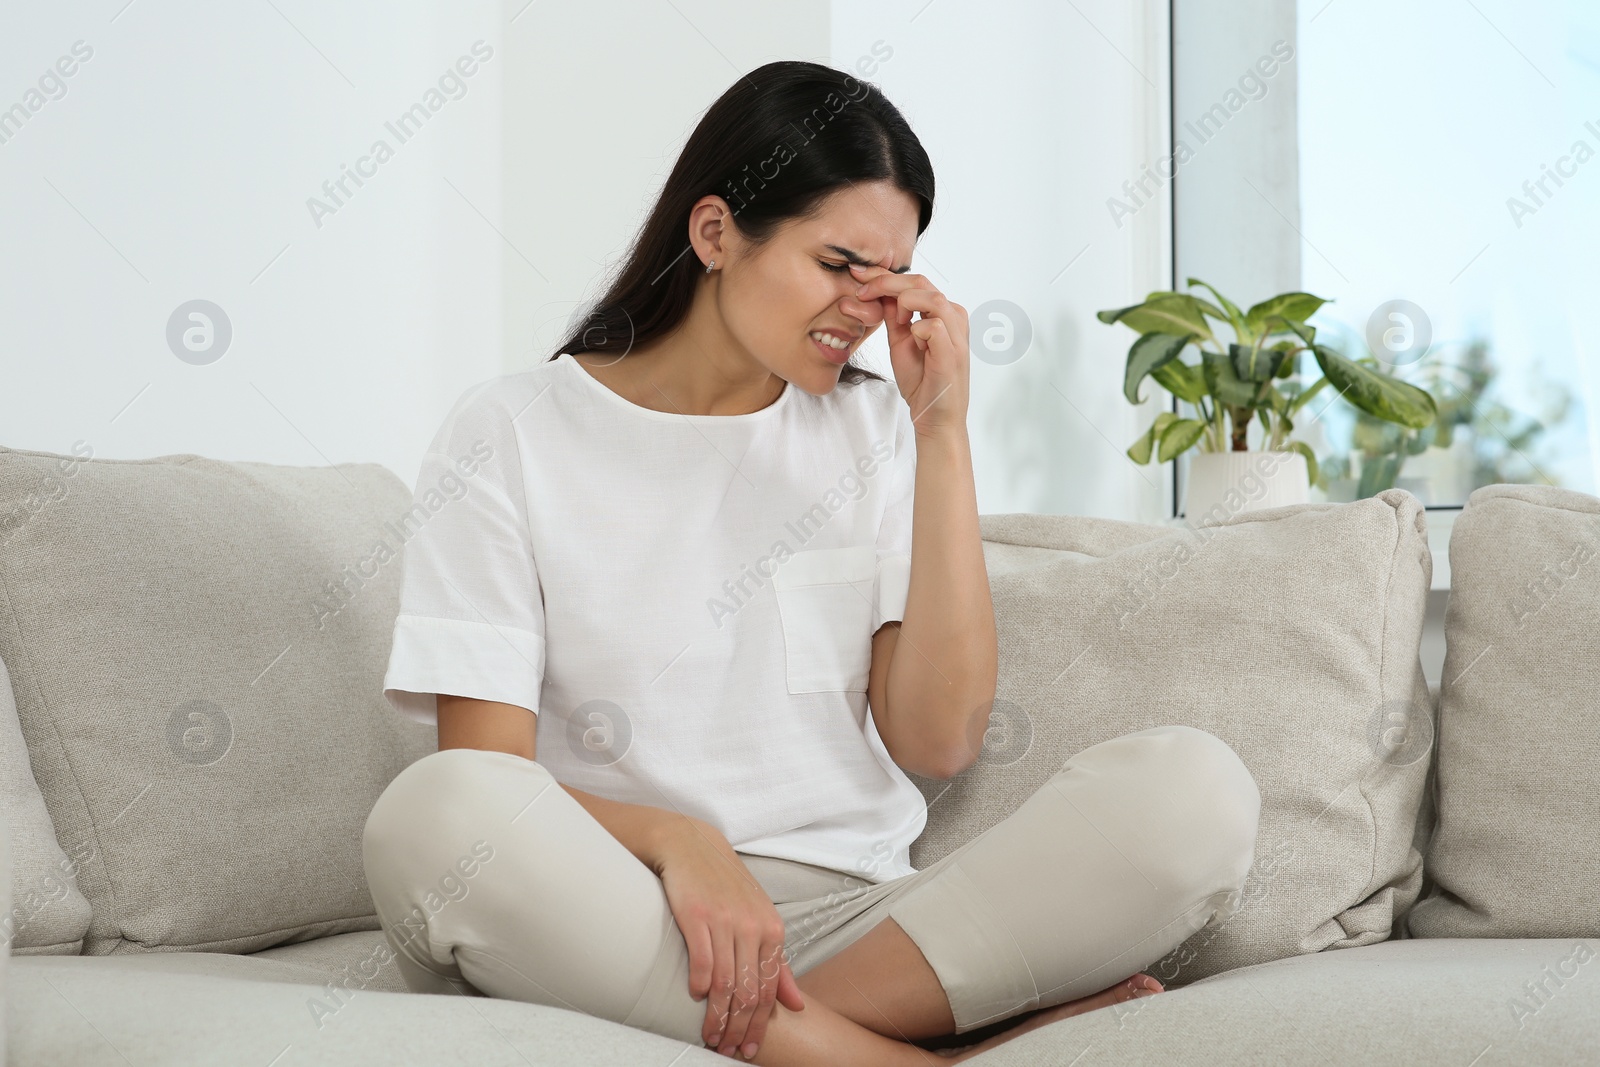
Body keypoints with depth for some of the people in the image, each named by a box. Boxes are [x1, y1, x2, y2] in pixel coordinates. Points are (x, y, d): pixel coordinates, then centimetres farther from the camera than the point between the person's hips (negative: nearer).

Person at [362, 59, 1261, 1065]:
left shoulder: (874, 429, 13)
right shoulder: (511, 437, 3)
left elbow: (939, 739, 0)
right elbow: (483, 773, -6)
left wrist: (943, 433, -3)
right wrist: (675, 841, -25)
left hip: (852, 919, 3)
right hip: (607, 927, -2)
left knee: (1194, 787, -19)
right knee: (430, 816, -36)